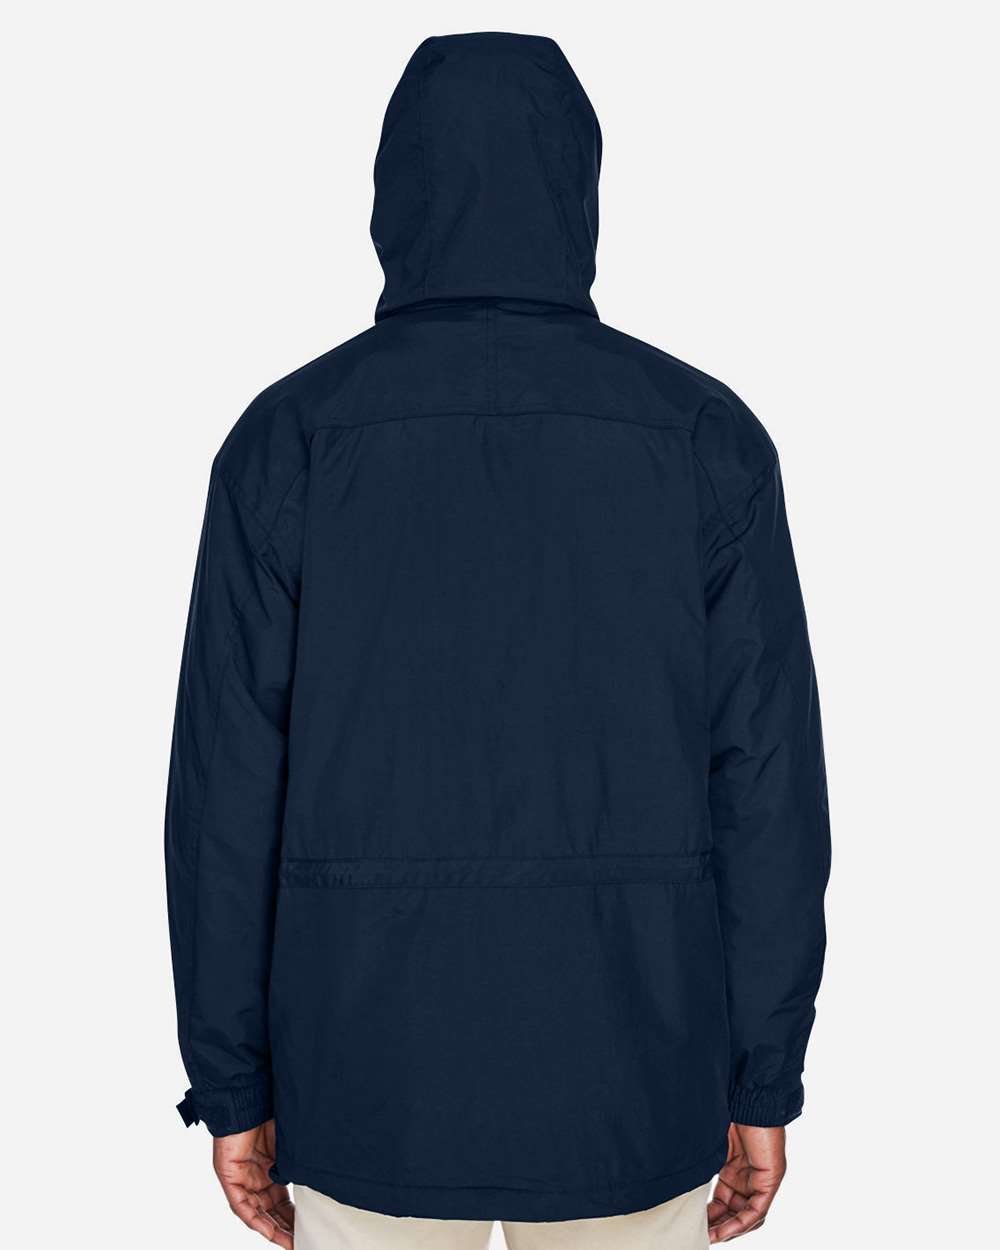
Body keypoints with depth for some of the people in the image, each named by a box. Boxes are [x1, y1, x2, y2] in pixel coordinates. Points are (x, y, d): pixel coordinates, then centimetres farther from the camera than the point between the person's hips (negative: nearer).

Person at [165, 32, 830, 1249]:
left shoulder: (289, 434, -7)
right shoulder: (707, 434, -6)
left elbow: (228, 791, -7)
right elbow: (767, 783, -7)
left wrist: (232, 1087, 4)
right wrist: (764, 1085, 4)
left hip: (374, 1069, 0)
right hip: (630, 1077, 1)